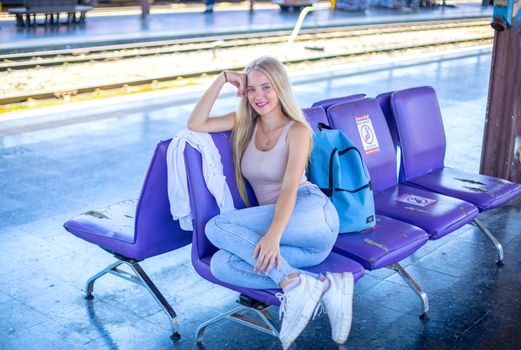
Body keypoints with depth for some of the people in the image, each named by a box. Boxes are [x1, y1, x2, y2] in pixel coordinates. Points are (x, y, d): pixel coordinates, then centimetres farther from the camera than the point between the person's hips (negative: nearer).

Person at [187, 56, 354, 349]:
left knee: (217, 226, -24)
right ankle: (323, 287, -29)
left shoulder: (297, 130, -3)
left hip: (309, 214, -6)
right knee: (221, 265, -25)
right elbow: (195, 124, 6)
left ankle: (295, 284, -29)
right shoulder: (245, 123, 15)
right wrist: (222, 79, 1)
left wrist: (273, 235, -31)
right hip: (273, 222, 6)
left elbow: (290, 187, -16)